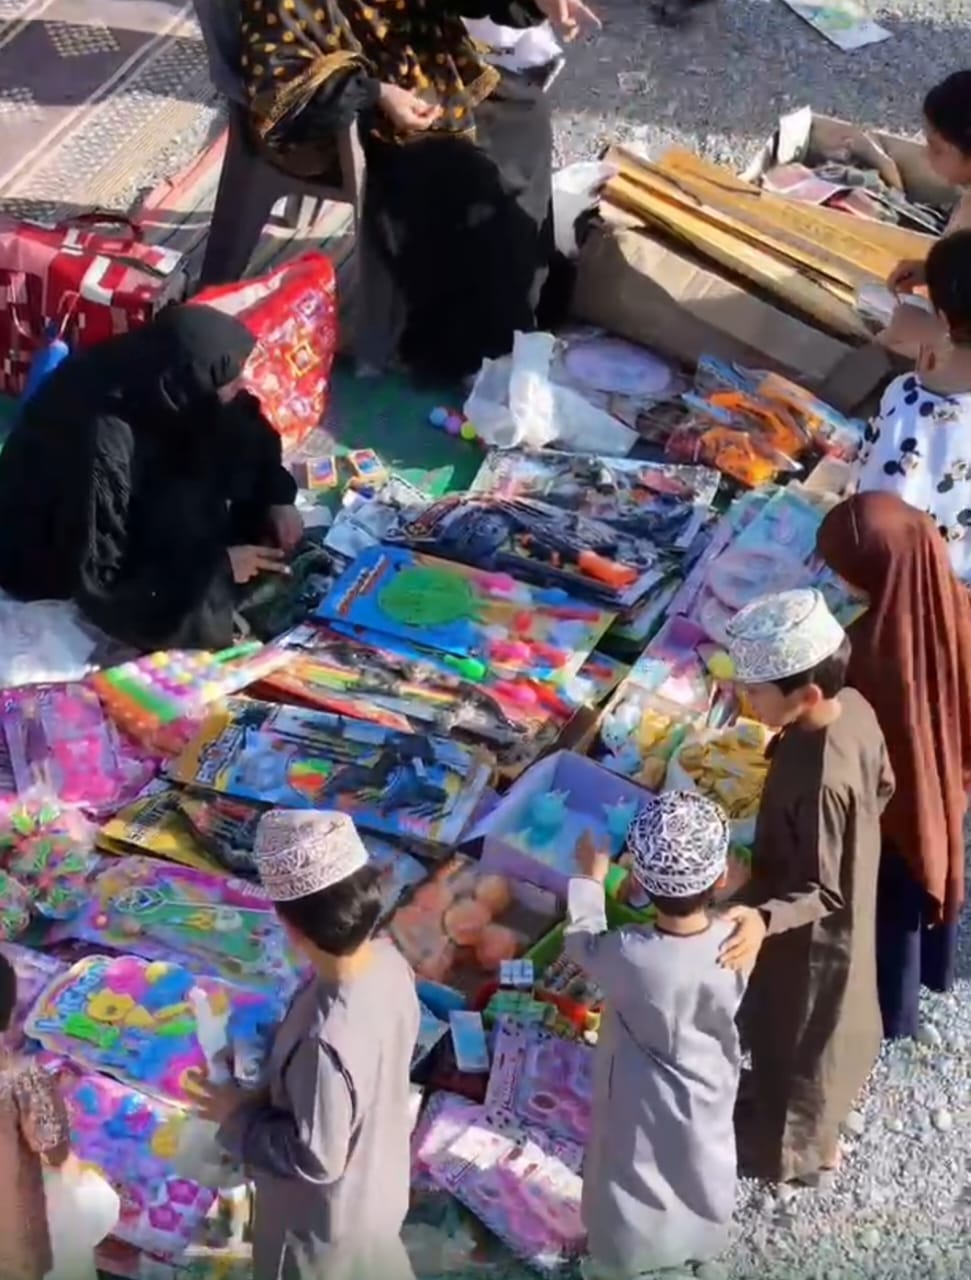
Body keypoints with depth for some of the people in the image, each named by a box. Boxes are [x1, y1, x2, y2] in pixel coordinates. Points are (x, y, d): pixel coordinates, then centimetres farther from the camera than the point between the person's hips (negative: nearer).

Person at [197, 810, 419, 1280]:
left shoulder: (326, 1043, -43)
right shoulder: (387, 962, -19)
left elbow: (315, 1159, -28)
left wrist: (238, 1115, -16)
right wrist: (275, 1075, 2)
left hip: (327, 1215, -6)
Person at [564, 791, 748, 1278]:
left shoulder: (630, 956, -38)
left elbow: (582, 942, -15)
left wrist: (590, 878, 0)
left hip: (643, 1104, -3)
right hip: (707, 1095, 3)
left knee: (632, 1183, 24)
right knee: (702, 1171, 31)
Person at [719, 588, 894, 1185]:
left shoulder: (817, 781, -41)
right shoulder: (855, 707, -18)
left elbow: (822, 892, -30)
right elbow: (883, 785, 0)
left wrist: (764, 918, -47)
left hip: (813, 934, -7)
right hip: (849, 911, 7)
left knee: (798, 1035, 20)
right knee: (822, 1021, 32)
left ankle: (802, 1146, 46)